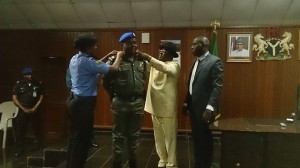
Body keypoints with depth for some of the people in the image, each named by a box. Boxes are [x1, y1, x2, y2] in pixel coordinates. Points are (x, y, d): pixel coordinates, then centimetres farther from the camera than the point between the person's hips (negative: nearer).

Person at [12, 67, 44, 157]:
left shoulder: (38, 84, 1)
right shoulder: (19, 84, -1)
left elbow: (41, 97, 1)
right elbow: (14, 98, -3)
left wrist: (34, 108, -8)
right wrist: (24, 109, -9)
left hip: (35, 110, 1)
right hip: (23, 110, -1)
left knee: (37, 128, 10)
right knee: (20, 130, -1)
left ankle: (40, 145, 28)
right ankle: (18, 150, 9)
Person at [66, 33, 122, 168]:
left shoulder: (75, 59, 9)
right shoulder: (86, 61, -19)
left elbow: (94, 66, 24)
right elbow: (114, 69, -17)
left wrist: (107, 56, 23)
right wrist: (119, 56, 1)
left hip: (74, 100, 10)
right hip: (84, 102, -10)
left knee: (74, 137, 18)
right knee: (82, 139, 2)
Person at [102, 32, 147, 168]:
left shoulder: (142, 61, 9)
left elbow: (145, 80, 19)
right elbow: (106, 81, 0)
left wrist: (142, 96, 13)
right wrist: (114, 95, 7)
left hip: (138, 103, 4)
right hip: (120, 103, -4)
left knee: (134, 135, 14)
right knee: (118, 135, 8)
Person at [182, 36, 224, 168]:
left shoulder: (215, 61, -12)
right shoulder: (196, 62, 14)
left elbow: (217, 87, -18)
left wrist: (210, 108, -24)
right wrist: (186, 103, 16)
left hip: (204, 109, -7)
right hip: (193, 107, 7)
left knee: (205, 140, 8)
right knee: (196, 139, 15)